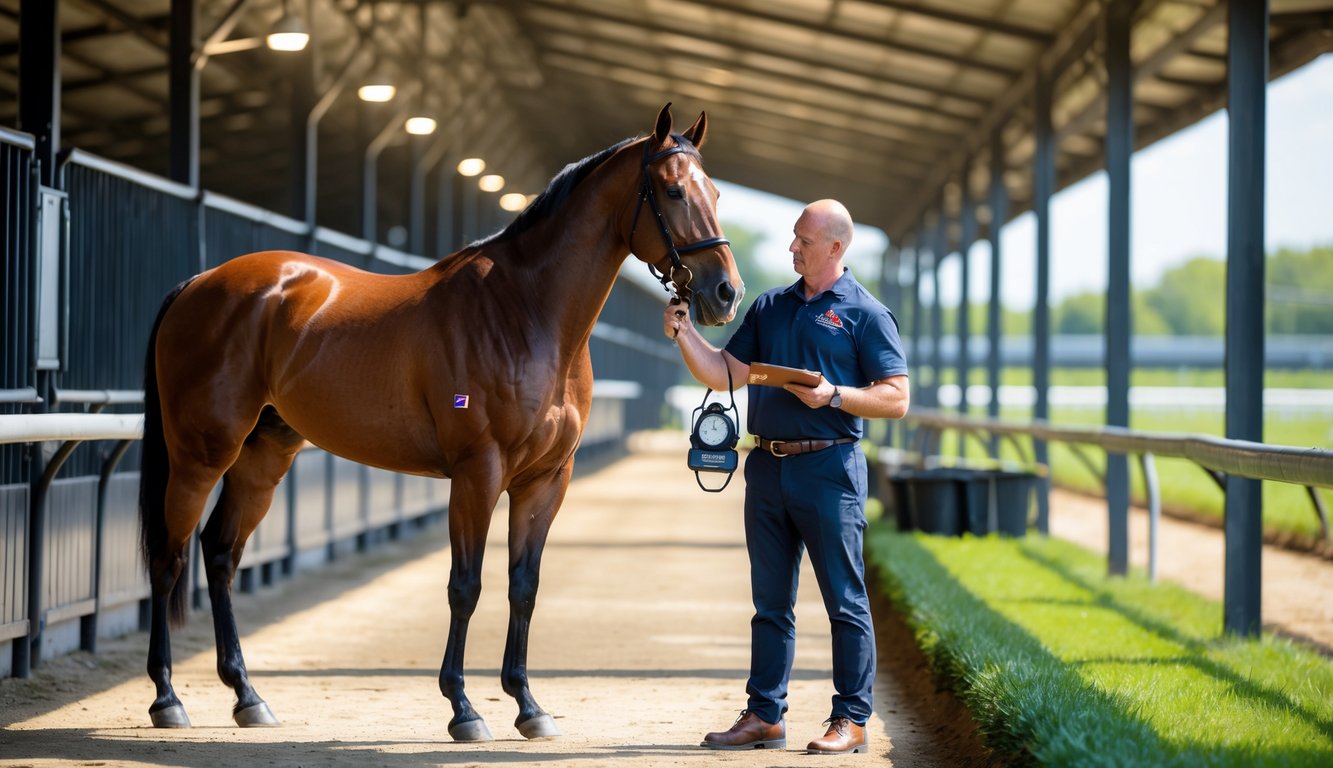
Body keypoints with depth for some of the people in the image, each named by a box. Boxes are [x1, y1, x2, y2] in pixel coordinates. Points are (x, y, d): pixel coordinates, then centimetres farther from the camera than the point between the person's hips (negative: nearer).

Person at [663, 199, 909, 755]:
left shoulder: (865, 314, -2)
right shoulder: (769, 307, 14)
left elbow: (896, 398, -6)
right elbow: (723, 375, 11)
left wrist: (834, 396, -18)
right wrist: (683, 333, -2)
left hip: (829, 469, -6)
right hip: (768, 467, 6)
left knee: (845, 602, -1)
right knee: (770, 601, 10)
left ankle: (851, 719, 4)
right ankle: (764, 715, 16)